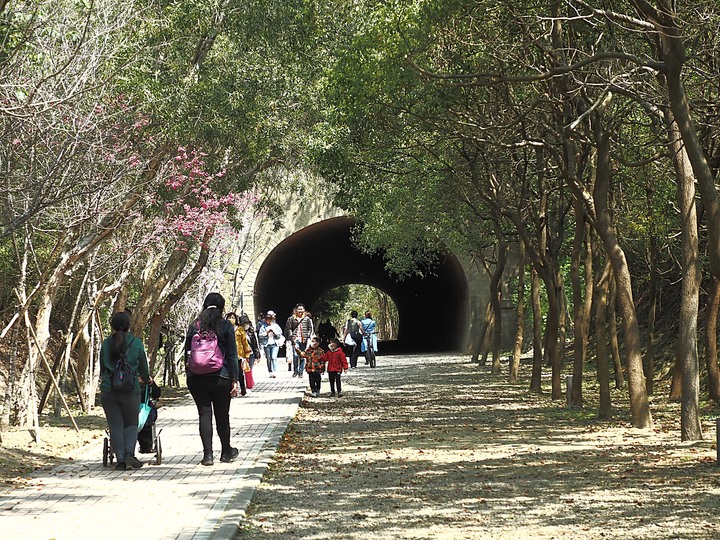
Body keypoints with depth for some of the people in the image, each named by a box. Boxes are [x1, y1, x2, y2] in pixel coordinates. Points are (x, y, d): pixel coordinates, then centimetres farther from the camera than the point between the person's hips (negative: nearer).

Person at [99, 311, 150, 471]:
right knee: (131, 424, 12)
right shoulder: (136, 343, 0)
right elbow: (143, 367, 11)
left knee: (115, 426, 6)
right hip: (130, 390, -1)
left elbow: (102, 368, 14)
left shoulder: (106, 344, 3)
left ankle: (121, 460, 0)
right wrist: (146, 379, 33)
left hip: (108, 390, 1)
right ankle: (129, 453, -8)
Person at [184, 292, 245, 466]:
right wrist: (235, 379, -2)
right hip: (220, 377, -2)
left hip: (196, 378, 2)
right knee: (222, 414, 10)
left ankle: (207, 454, -6)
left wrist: (191, 373, 15)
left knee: (204, 413, 2)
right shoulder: (226, 326, -2)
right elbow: (232, 354, -4)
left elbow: (187, 353, 8)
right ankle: (226, 452, 24)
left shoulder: (194, 326, 5)